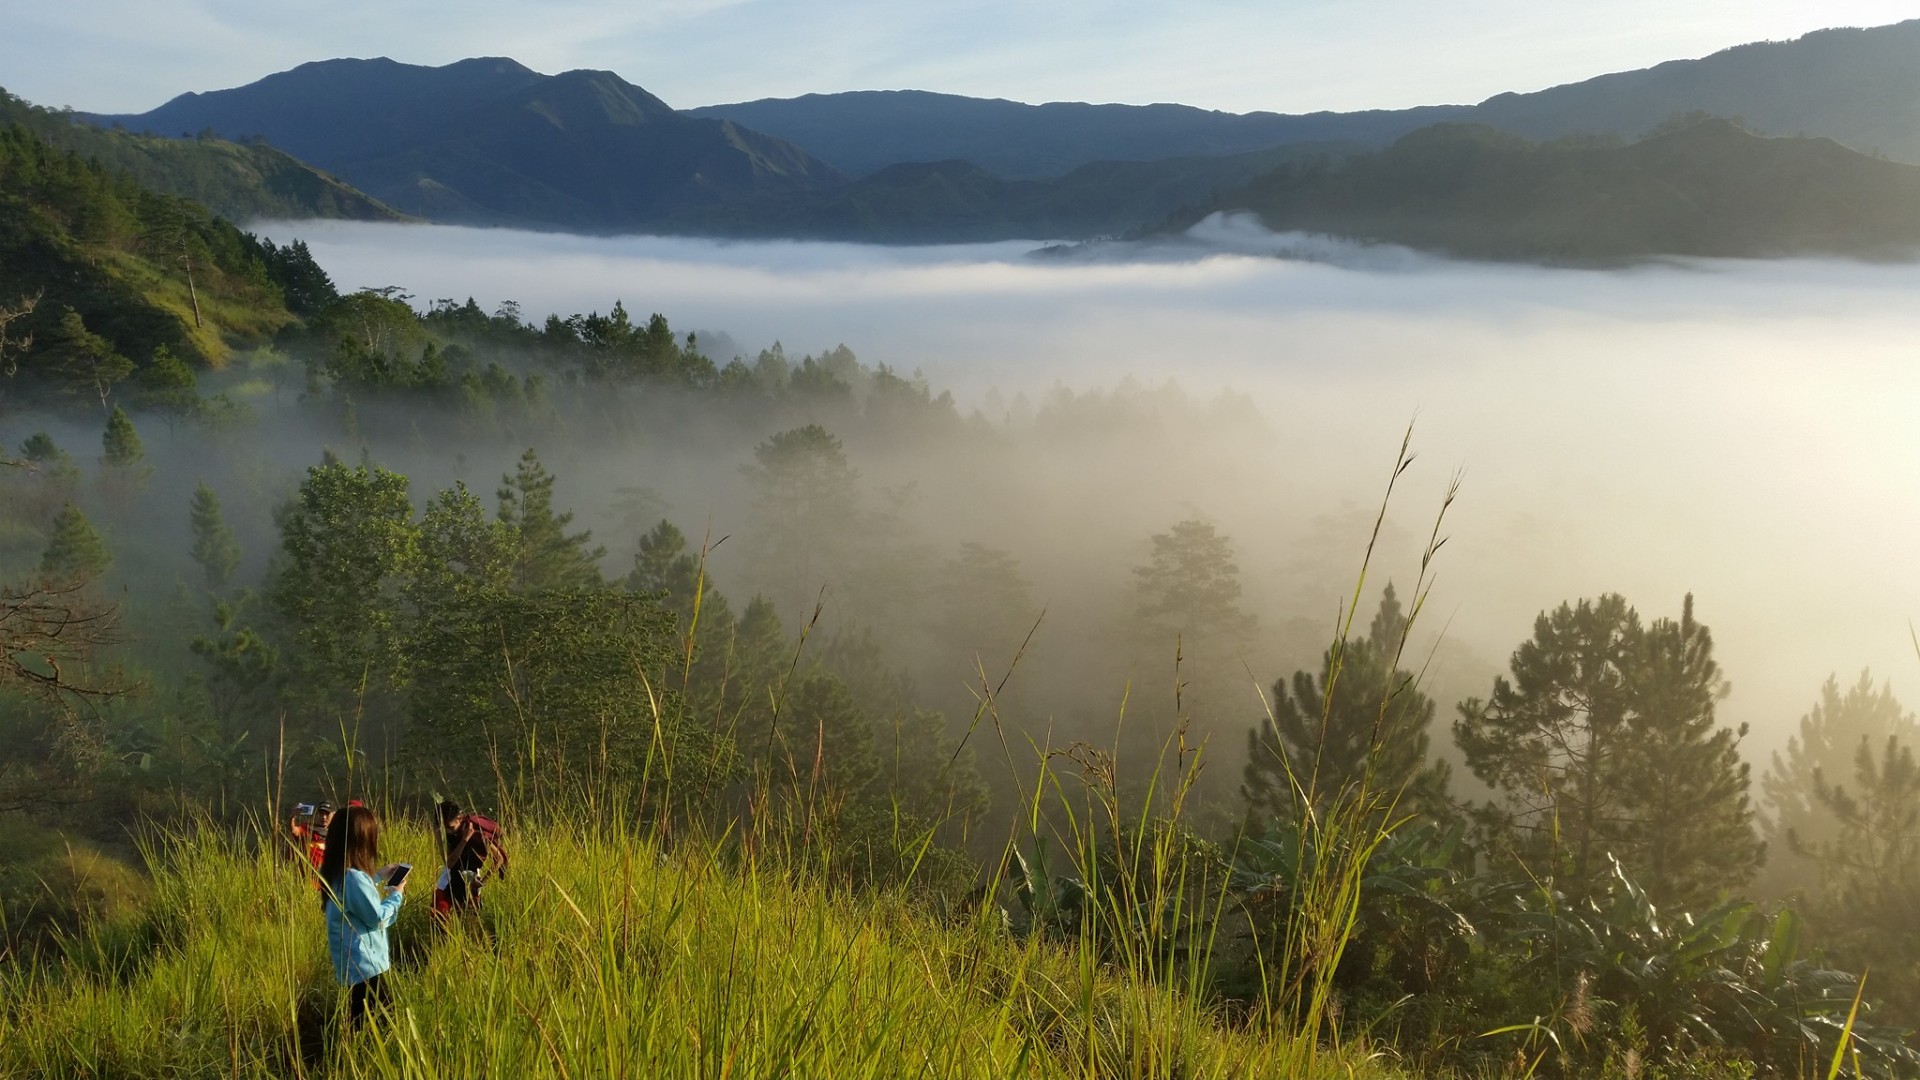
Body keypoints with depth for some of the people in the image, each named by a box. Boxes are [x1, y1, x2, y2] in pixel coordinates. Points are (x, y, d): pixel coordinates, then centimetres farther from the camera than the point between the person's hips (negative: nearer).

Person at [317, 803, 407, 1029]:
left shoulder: (336, 873, 5)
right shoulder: (354, 877, -26)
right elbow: (378, 917, -18)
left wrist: (378, 876, 18)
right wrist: (396, 895, -3)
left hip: (352, 960, 10)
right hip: (364, 964, -10)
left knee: (360, 1020, 19)